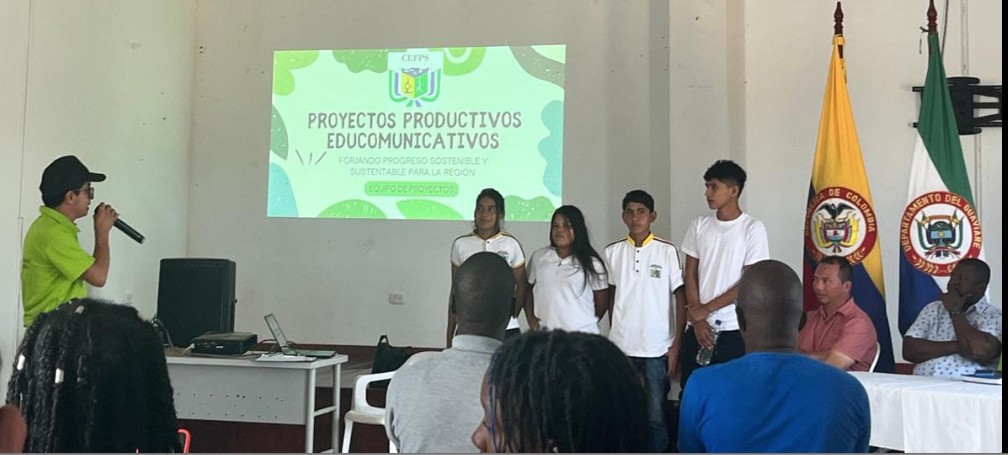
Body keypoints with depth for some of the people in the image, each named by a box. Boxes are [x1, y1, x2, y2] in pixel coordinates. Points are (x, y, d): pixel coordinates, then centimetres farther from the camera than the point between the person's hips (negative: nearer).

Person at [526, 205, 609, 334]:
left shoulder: (591, 263, 1)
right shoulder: (538, 257, 9)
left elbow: (602, 301, 8)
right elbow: (528, 289, 16)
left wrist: (587, 323, 10)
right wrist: (531, 318, 5)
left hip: (582, 335, -2)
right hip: (544, 333, 2)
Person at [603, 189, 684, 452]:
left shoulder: (668, 251, -4)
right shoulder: (612, 252, 4)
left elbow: (682, 299, -1)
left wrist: (677, 344, -5)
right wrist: (612, 337, 12)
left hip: (657, 348, -2)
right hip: (621, 346, 2)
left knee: (656, 415, 4)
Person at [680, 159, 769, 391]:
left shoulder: (753, 228, -6)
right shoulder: (699, 225, 5)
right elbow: (691, 275, 6)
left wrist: (707, 308, -8)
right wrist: (697, 319, -4)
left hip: (734, 330, -3)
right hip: (698, 328, 4)